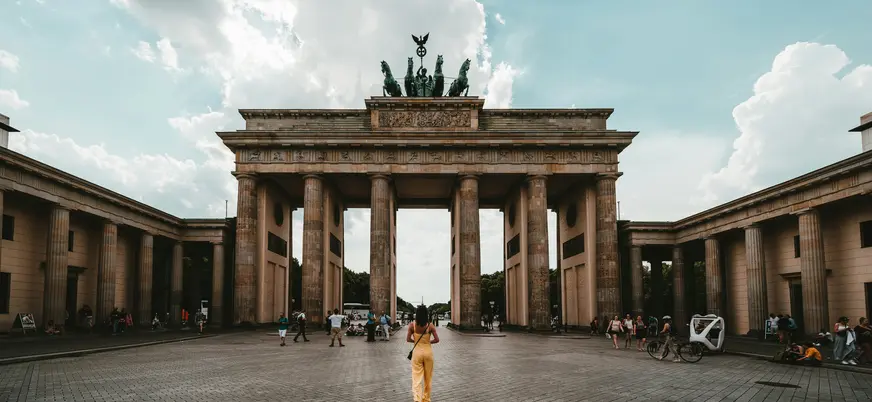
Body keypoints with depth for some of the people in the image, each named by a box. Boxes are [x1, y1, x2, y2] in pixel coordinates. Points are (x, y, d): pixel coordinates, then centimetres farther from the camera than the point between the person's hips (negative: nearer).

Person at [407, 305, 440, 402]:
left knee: (417, 377, 1)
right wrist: (429, 342, 7)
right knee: (428, 377, 16)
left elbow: (408, 339, -6)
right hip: (428, 352, 1)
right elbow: (436, 339, -10)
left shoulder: (412, 325, -8)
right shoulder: (430, 326, -8)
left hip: (417, 352, -1)